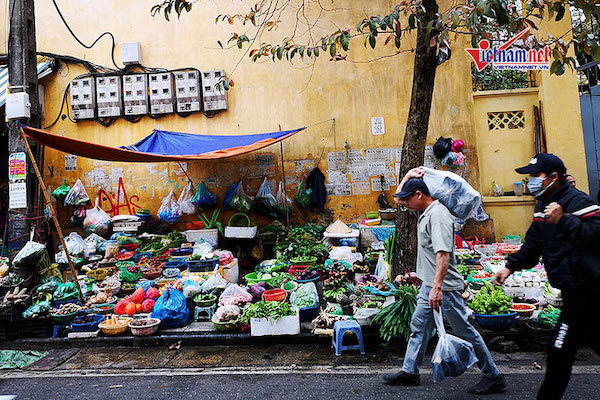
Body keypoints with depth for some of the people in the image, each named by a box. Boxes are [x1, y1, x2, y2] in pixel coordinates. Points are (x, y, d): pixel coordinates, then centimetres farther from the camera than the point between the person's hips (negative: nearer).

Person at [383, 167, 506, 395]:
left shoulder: (438, 215, -19)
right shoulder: (425, 212, 11)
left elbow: (444, 253, -28)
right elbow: (397, 199, 26)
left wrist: (437, 287, -33)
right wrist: (408, 176, 13)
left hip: (445, 287, -10)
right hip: (428, 285, 10)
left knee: (464, 331, 2)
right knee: (418, 327, 15)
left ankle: (494, 377, 16)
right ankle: (410, 372, 27)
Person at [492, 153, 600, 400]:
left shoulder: (577, 201, -16)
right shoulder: (544, 204, 13)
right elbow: (533, 244, 20)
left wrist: (564, 219, -36)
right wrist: (511, 266, 10)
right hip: (574, 289, 10)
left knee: (560, 351, -3)